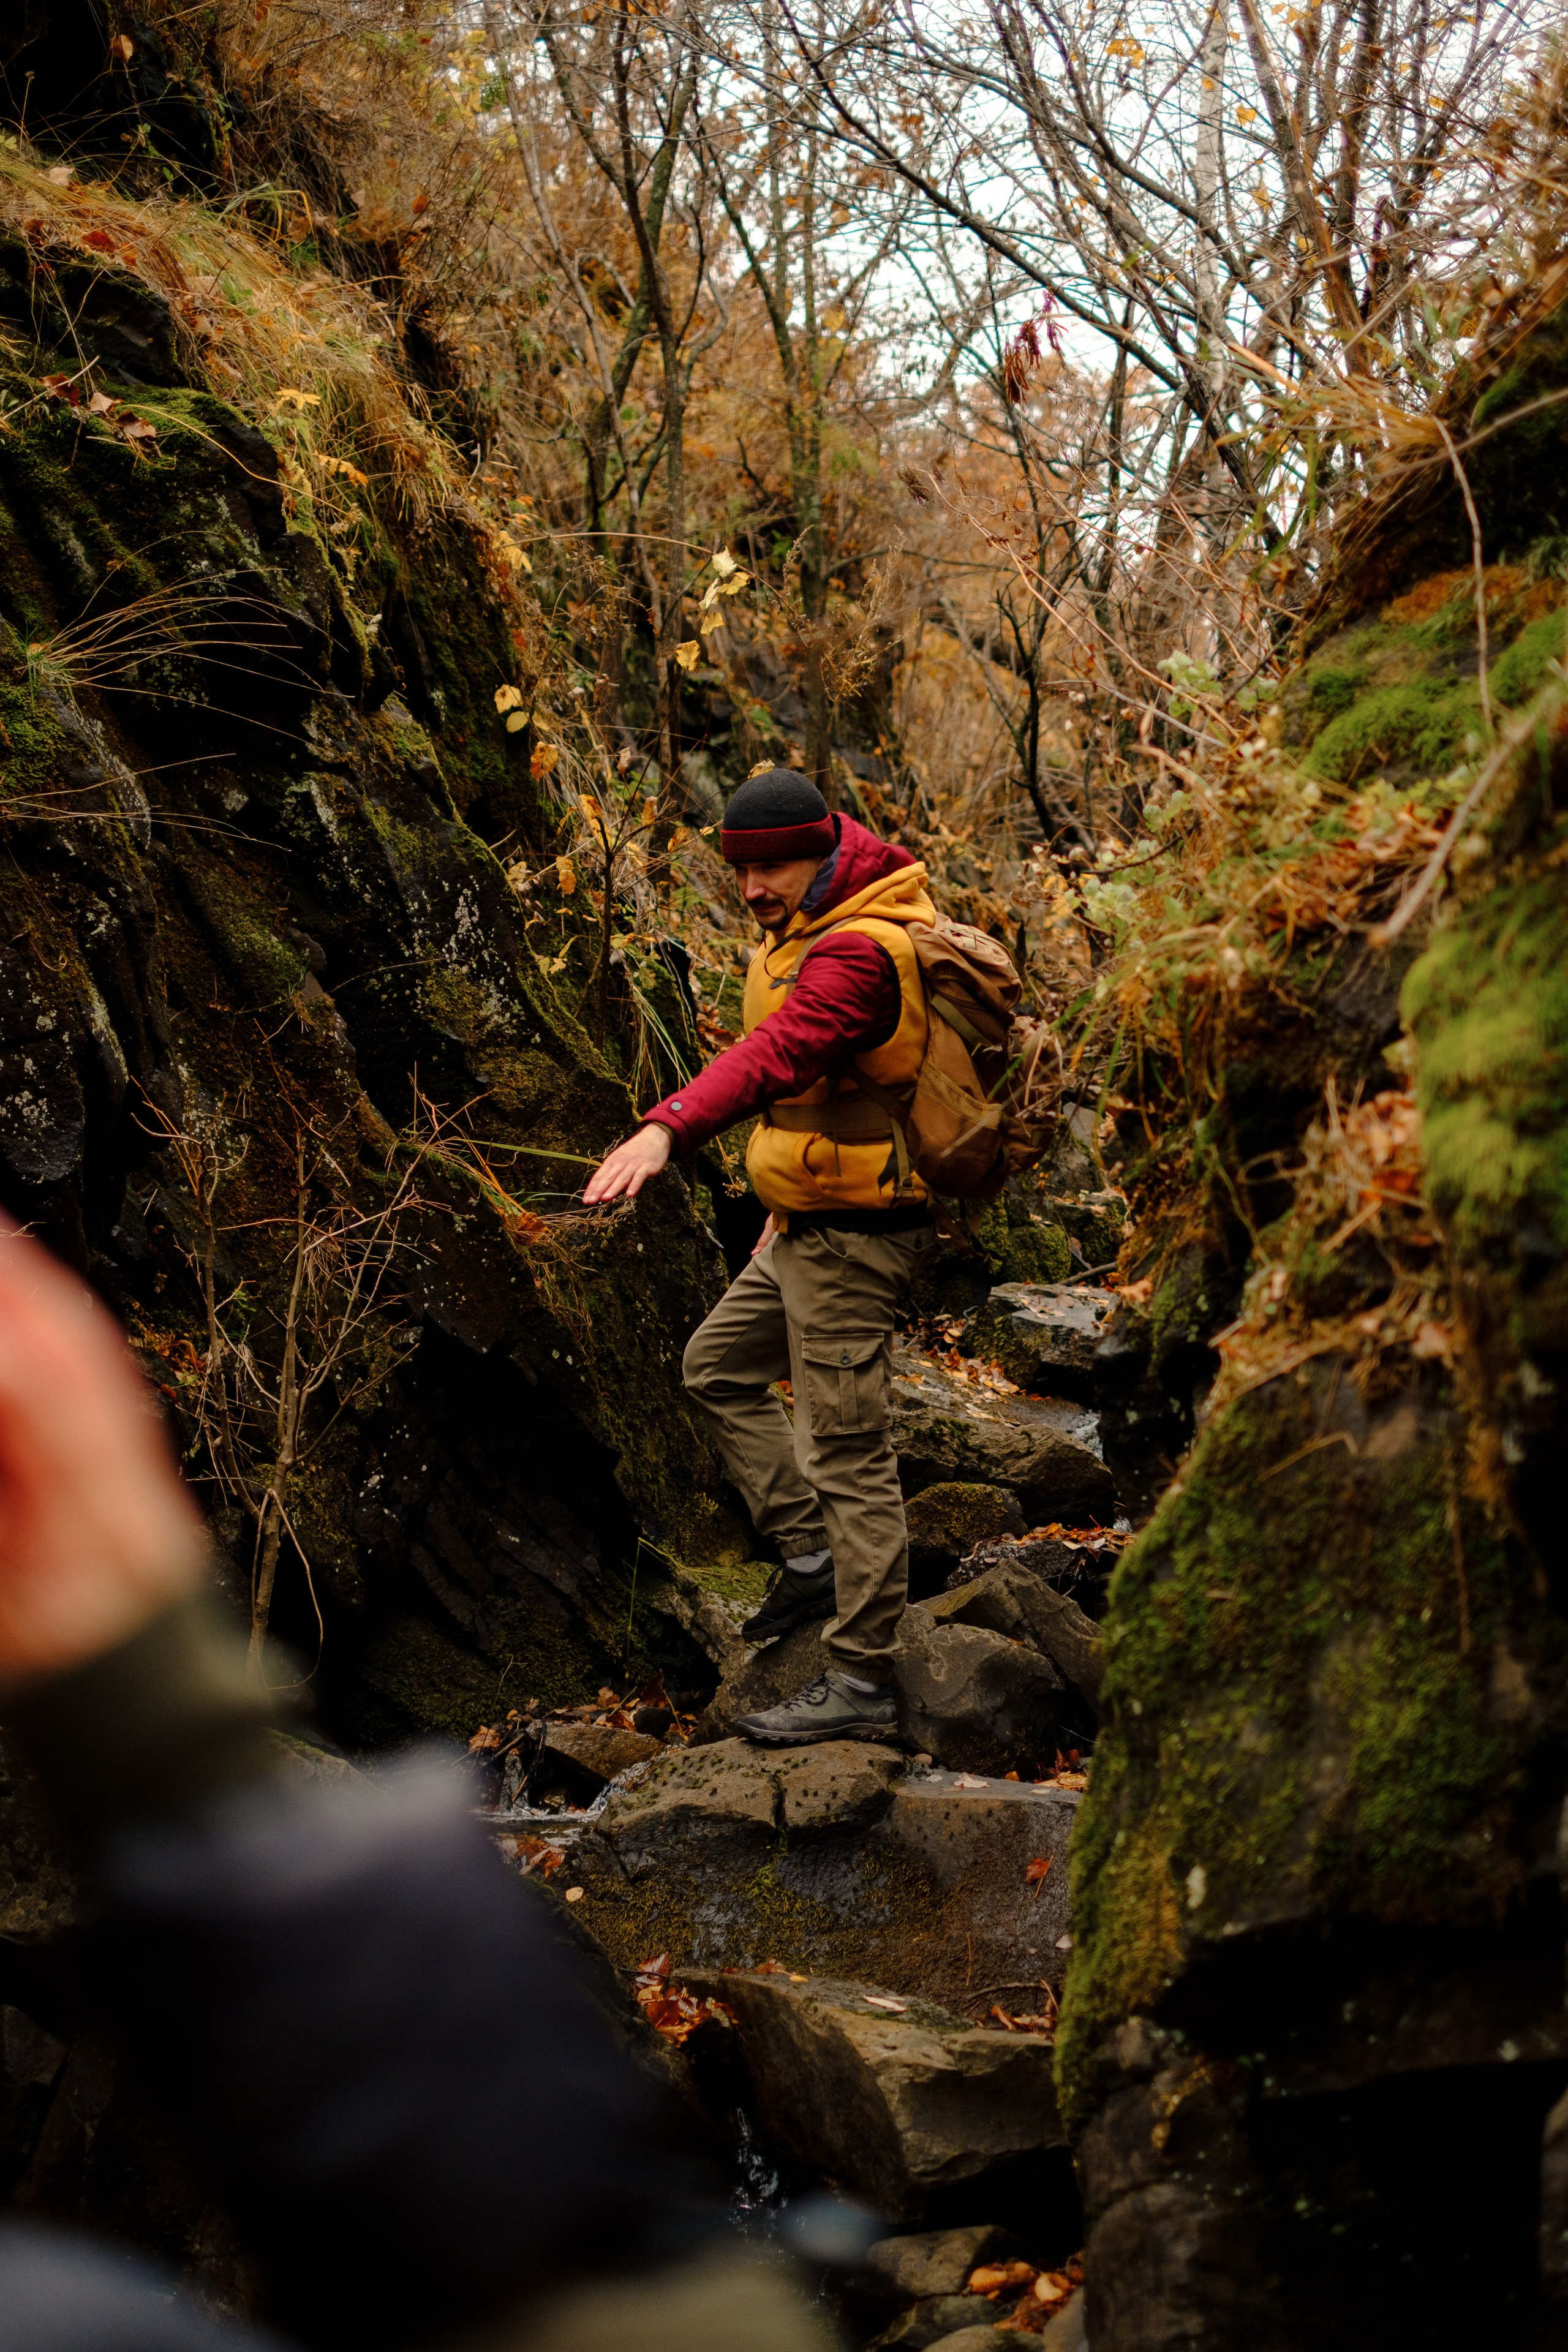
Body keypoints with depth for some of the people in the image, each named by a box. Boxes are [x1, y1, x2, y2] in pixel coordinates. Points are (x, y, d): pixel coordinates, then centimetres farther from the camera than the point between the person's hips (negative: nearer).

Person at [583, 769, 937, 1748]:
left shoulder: (857, 954, -22)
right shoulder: (814, 928, 12)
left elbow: (777, 1052, -40)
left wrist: (668, 1128, -54)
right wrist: (789, 1203, 24)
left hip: (852, 1235, -11)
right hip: (813, 1224, 11)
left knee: (848, 1448, -7)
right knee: (720, 1367, 24)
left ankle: (863, 1681, -2)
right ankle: (812, 1553, 26)